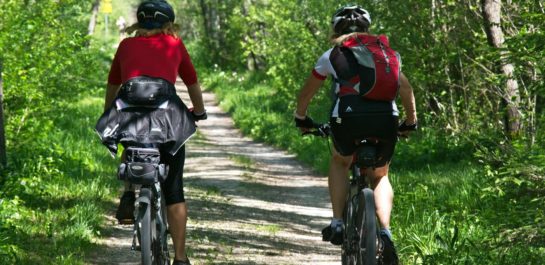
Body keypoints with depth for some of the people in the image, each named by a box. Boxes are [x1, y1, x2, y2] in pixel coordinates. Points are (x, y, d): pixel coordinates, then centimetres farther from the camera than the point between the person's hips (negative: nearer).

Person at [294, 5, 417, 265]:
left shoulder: (333, 55, 20)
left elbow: (306, 92, 29)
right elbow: (406, 89, 26)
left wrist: (301, 119, 46)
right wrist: (410, 123, 40)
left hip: (348, 119, -1)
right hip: (385, 121, 2)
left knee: (339, 162, 31)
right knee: (380, 176, 25)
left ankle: (337, 224, 18)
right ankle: (385, 234, 4)